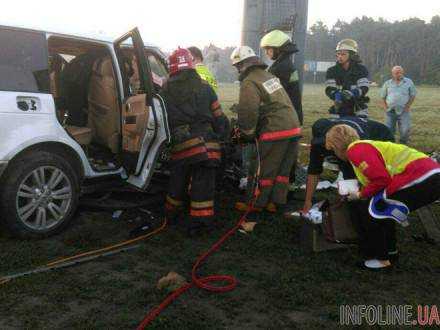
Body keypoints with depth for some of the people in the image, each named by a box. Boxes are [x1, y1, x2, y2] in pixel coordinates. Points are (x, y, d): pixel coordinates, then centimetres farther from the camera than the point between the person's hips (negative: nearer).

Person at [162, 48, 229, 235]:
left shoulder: (166, 90, 7)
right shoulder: (204, 87, 6)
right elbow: (219, 118, 5)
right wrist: (217, 136, 20)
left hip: (180, 146, 1)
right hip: (206, 144, -1)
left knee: (177, 181, 19)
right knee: (202, 184, 7)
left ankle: (172, 214, 39)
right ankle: (197, 222, 11)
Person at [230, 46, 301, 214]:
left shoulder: (249, 82, -7)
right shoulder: (269, 75, 19)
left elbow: (248, 112, -17)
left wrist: (247, 133, 1)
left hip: (275, 131, -8)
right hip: (294, 128, 8)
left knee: (264, 169, 4)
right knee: (283, 169, 14)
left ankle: (257, 203, 15)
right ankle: (276, 202, 23)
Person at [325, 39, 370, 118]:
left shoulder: (361, 70, -1)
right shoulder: (332, 71, 2)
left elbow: (364, 88, -14)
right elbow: (329, 89, -10)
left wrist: (353, 93, -36)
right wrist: (337, 95, -34)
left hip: (359, 111, -1)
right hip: (340, 110, 1)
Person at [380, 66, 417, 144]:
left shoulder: (409, 82, 5)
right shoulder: (387, 83, 9)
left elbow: (413, 95, 7)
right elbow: (383, 96, 14)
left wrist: (408, 106, -5)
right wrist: (385, 107, 0)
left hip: (403, 111, -1)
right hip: (390, 111, 2)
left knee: (405, 130, -6)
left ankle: (403, 144, 12)